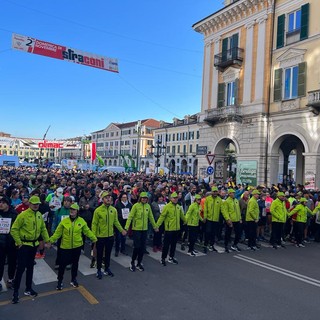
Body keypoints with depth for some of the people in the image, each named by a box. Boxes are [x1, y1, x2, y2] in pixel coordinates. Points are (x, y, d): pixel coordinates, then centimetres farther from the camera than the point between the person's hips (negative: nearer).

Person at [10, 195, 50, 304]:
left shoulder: (39, 215, 2)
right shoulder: (23, 215, -17)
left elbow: (43, 228, 11)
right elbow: (14, 229, -14)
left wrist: (47, 240, 8)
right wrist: (18, 242, -14)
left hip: (34, 244, 6)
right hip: (24, 245, -6)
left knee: (30, 267, 15)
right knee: (21, 268, -4)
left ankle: (28, 289, 28)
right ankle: (16, 292, 11)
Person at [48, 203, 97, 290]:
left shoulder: (81, 221, -5)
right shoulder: (64, 221, -8)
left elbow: (87, 231, 2)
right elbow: (57, 233, -5)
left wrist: (94, 238, -2)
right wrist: (51, 240, -13)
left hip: (77, 246, 1)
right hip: (65, 247, -1)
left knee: (75, 263, 15)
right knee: (62, 264, 5)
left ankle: (73, 279, 34)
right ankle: (60, 281, 25)